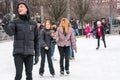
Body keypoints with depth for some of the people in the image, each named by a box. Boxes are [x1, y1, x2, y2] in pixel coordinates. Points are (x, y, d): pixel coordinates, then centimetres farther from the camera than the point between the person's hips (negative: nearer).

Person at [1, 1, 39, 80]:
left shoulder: (33, 24, 6)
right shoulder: (15, 22, 0)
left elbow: (36, 40, 10)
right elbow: (10, 32, -20)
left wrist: (37, 54, 5)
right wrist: (5, 24, -41)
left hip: (29, 53, 2)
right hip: (18, 52, -2)